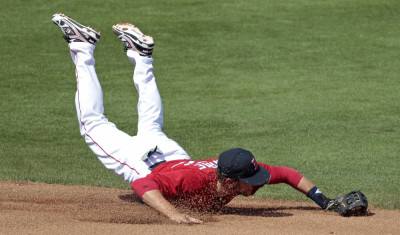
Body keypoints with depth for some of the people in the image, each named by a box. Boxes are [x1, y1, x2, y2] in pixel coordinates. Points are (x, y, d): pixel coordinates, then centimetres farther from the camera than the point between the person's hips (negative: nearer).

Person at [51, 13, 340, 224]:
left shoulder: (247, 173, -30)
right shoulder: (195, 179, -48)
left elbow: (287, 173, -17)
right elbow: (144, 184, -53)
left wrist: (322, 200, -28)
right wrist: (173, 213, -67)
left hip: (172, 156, 5)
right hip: (144, 165, -5)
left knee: (151, 128, 36)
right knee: (95, 125, 15)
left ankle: (140, 55, 45)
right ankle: (83, 49, 24)